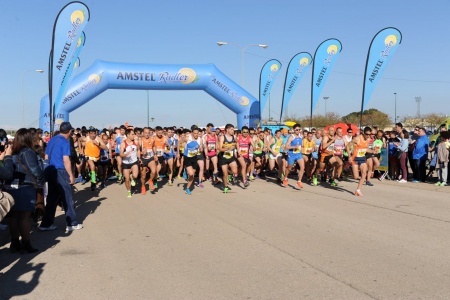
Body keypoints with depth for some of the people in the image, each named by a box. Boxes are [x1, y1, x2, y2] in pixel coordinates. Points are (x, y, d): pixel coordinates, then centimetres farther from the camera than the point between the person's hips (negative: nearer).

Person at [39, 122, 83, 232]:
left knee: (52, 198, 13)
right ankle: (72, 224, 8)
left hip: (50, 171, 8)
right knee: (68, 198, 2)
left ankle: (46, 224, 14)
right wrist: (71, 175, -11)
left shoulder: (52, 140, 11)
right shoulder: (65, 142, -12)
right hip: (61, 172, -8)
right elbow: (66, 160, -16)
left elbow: (46, 157, 15)